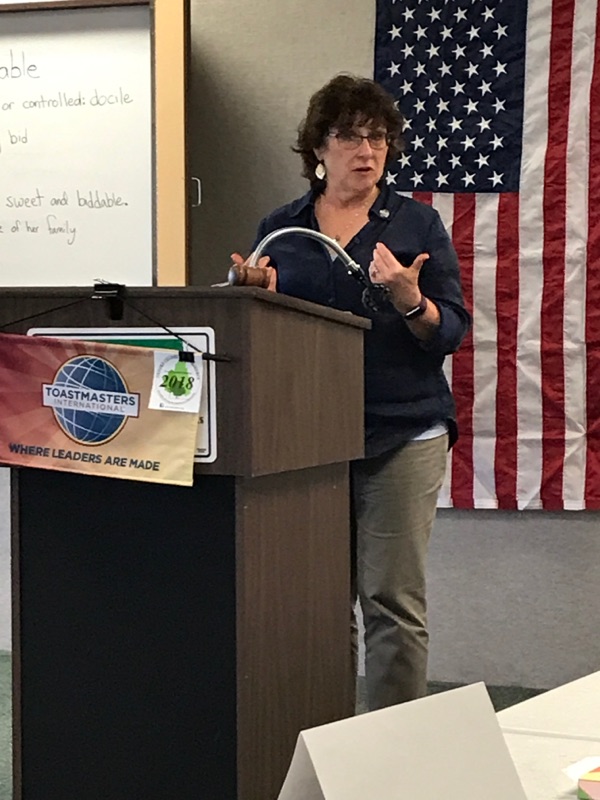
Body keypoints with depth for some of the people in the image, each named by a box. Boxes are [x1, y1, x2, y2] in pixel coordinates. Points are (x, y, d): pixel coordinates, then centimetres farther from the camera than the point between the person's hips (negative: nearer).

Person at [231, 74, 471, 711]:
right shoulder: (281, 228, 11)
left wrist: (409, 300, -20)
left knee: (393, 598, -4)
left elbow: (451, 330, 0)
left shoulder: (416, 223, 5)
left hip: (401, 433, -2)